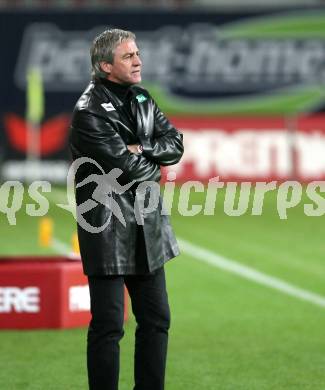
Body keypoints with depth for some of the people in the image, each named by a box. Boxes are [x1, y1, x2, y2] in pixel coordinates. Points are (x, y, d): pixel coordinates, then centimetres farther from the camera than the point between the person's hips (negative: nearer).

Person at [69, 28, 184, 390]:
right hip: (109, 230, -8)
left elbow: (175, 143, 5)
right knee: (108, 326, -4)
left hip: (147, 227, 8)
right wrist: (154, 162, -1)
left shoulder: (141, 99, 10)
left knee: (156, 319, 12)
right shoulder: (89, 112, -15)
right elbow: (127, 169, -20)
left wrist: (141, 150, -12)